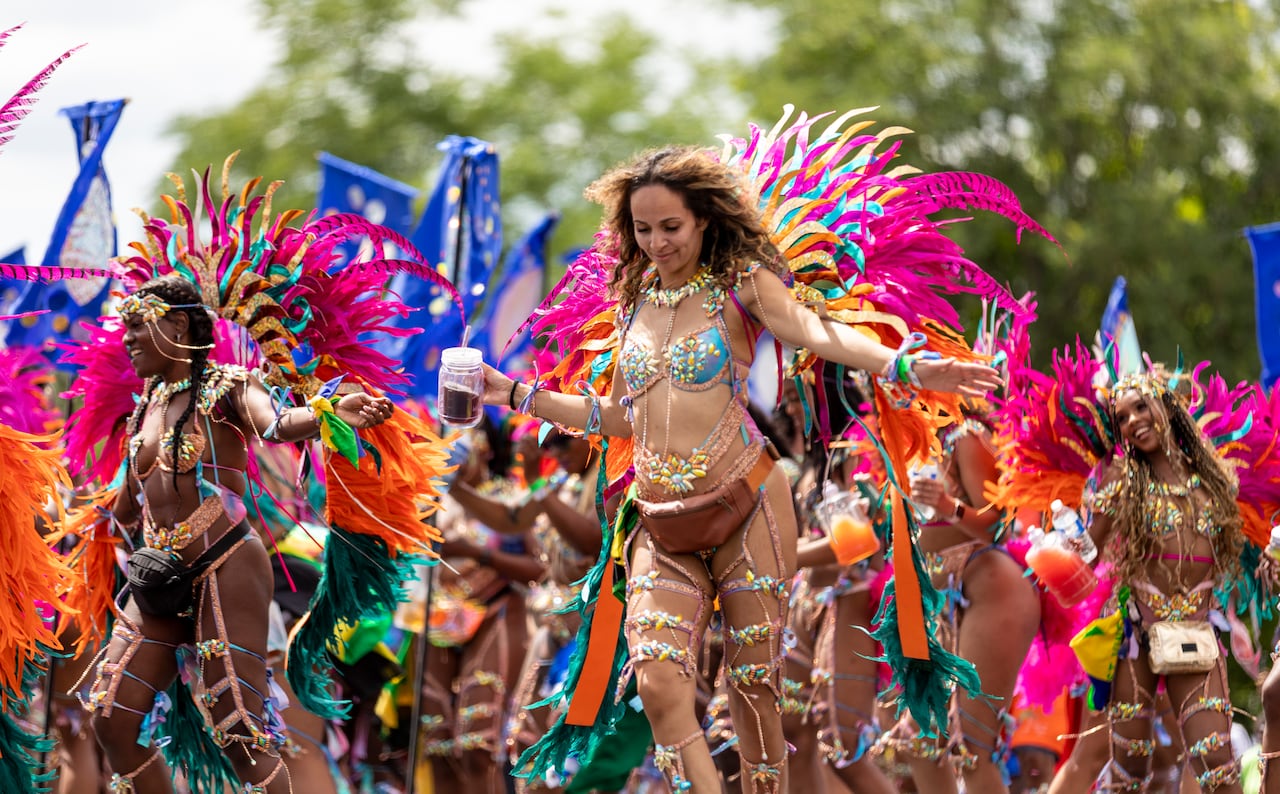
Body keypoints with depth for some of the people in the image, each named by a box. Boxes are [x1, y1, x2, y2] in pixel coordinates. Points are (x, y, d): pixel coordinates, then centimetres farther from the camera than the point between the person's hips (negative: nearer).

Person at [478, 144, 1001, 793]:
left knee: (753, 689, 0)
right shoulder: (636, 300, 15)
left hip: (743, 502, -4)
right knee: (659, 684, -14)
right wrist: (515, 394, 25)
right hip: (663, 522, 4)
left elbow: (813, 330, -19)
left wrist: (905, 366, -37)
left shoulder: (739, 283, 0)